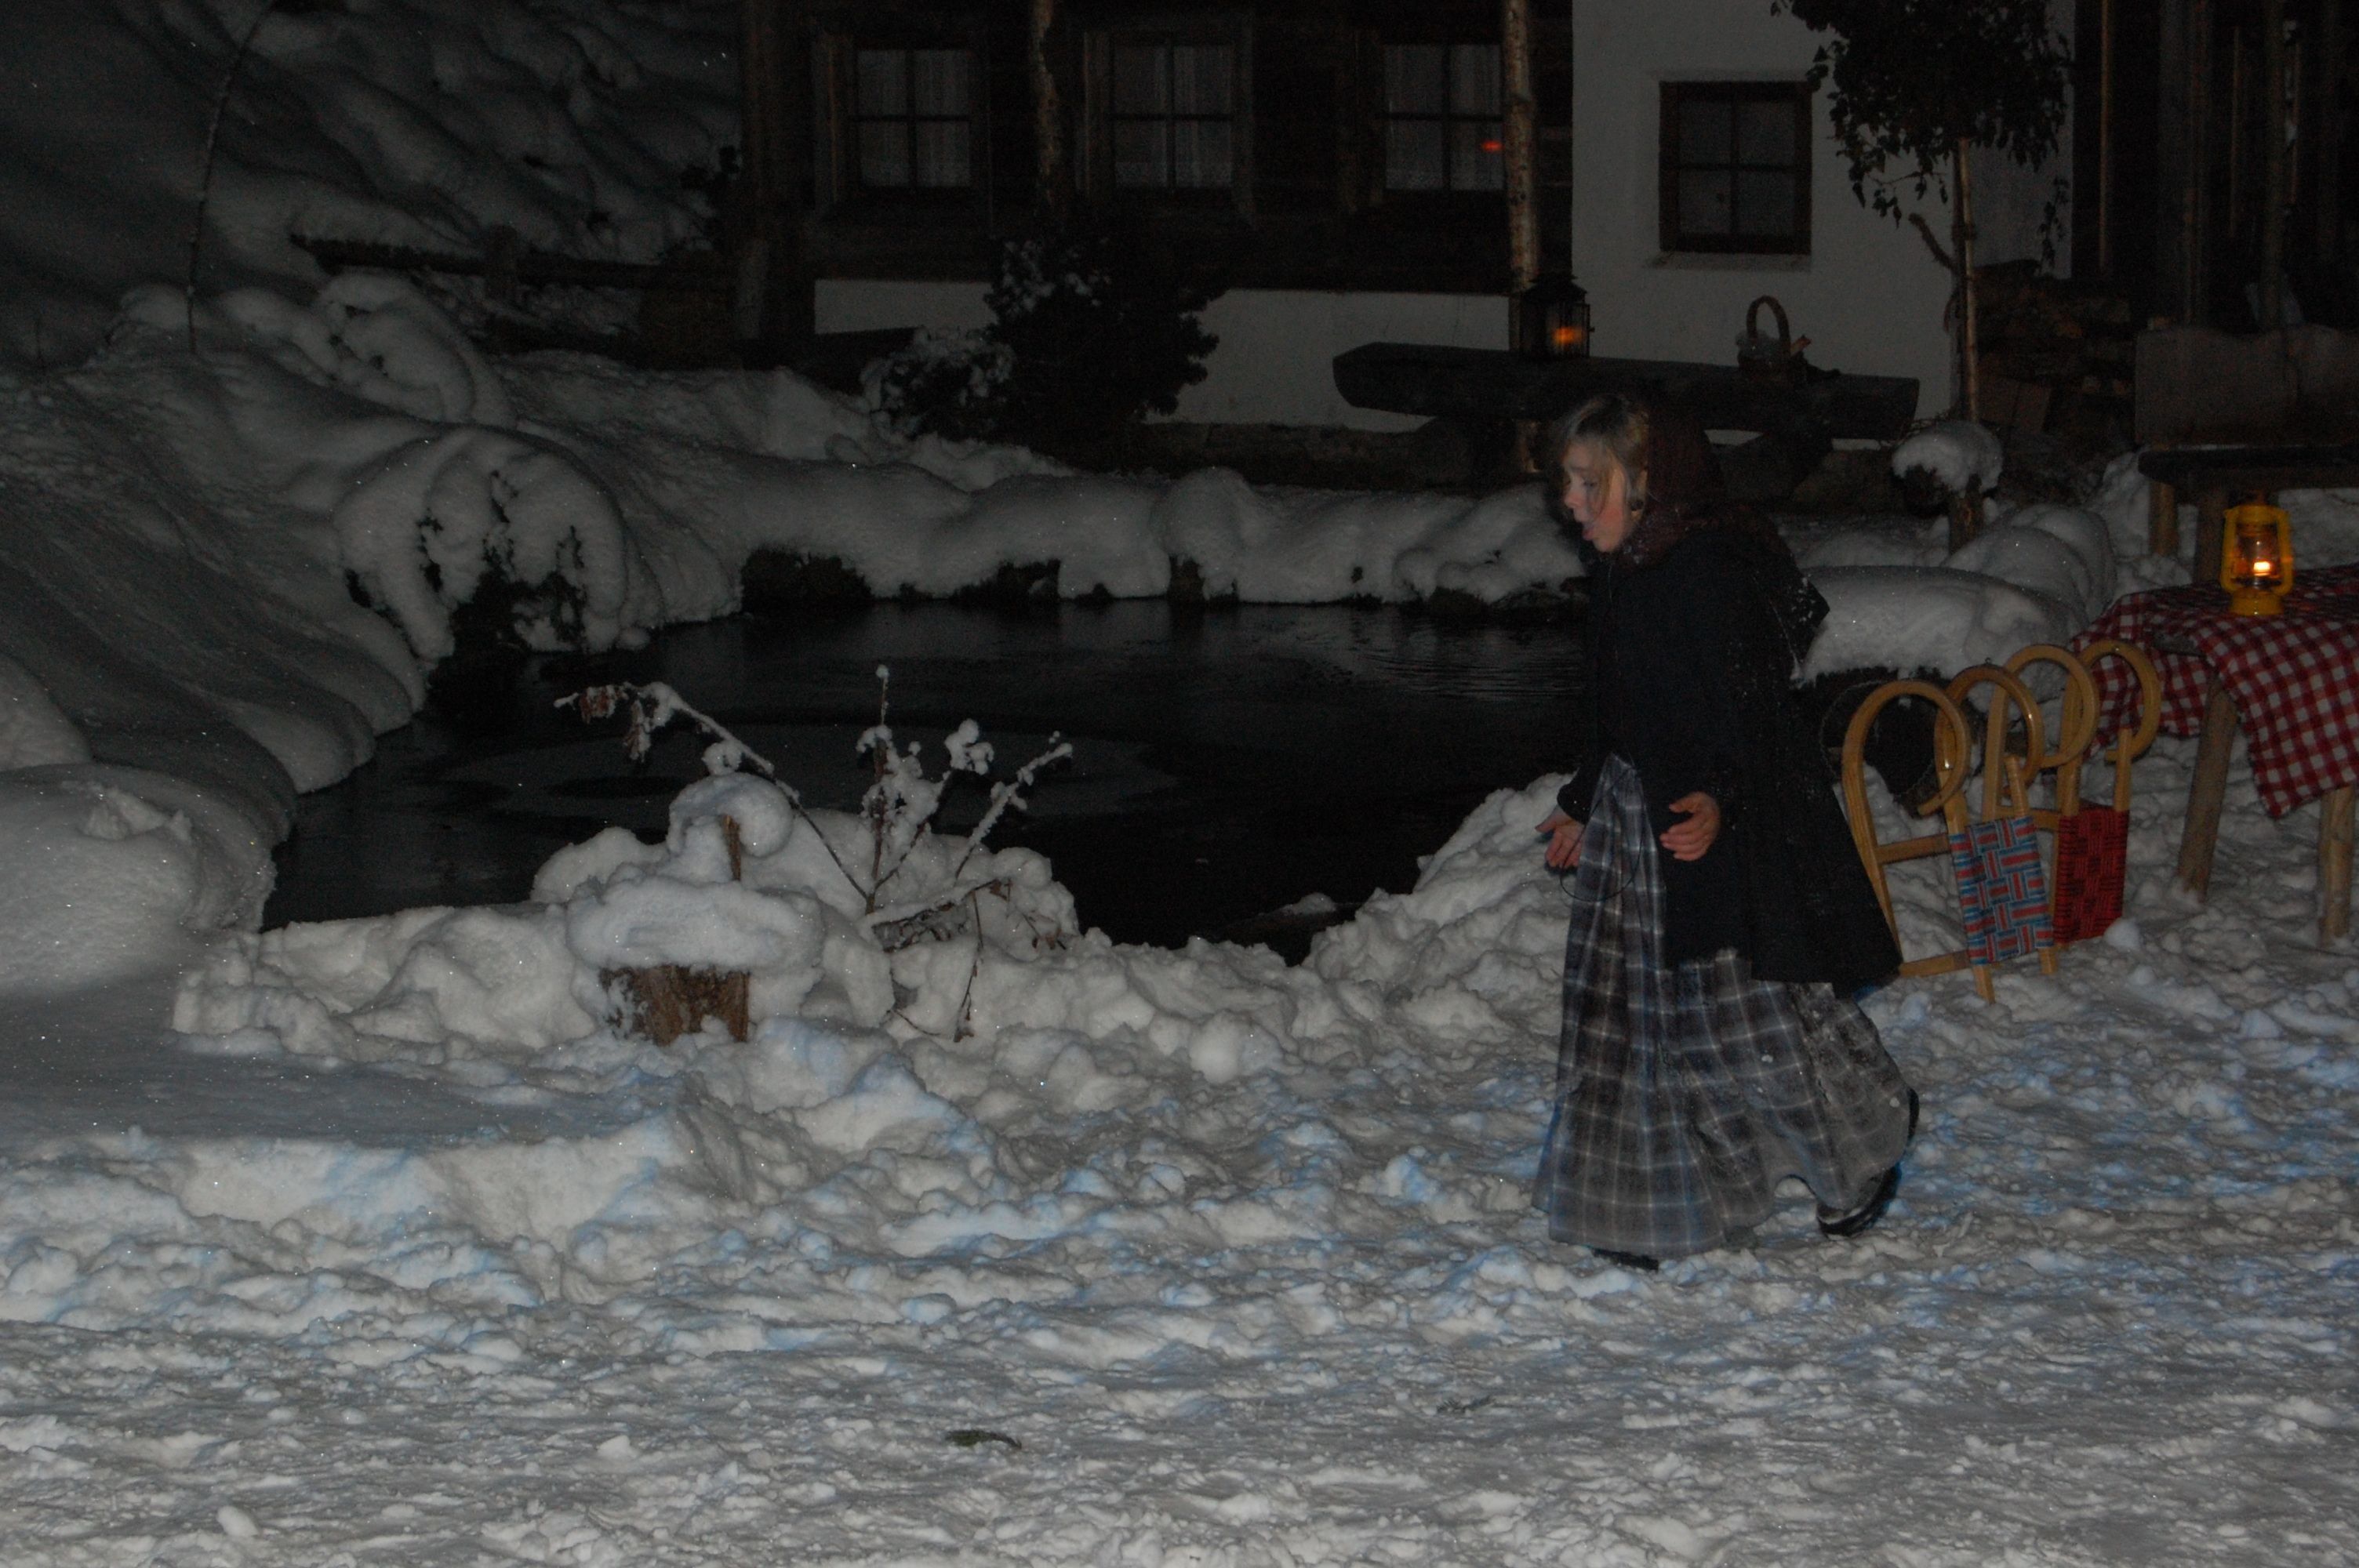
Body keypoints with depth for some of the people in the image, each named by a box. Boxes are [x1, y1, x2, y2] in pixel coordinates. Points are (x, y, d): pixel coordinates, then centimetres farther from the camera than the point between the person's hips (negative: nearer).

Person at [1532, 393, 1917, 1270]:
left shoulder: (1710, 572, -20)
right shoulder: (1622, 574, 10)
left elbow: (1742, 705, -25)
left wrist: (1718, 800, -40)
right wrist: (1584, 804, 27)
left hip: (1728, 831, -10)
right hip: (1634, 815, 10)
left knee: (1754, 1004, -2)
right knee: (1635, 1012, 11)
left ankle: (1869, 1139, 23)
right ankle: (1655, 1214, 20)